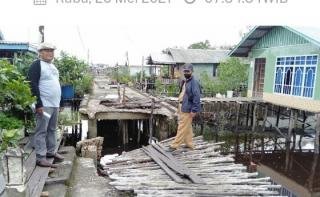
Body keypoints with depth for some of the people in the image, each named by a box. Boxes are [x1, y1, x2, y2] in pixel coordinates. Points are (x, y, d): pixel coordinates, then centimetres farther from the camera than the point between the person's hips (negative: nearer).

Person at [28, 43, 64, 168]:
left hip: (55, 104, 8)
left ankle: (50, 152, 26)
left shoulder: (53, 66, 18)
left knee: (52, 129, 15)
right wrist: (39, 104, -21)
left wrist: (59, 102, 20)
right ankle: (40, 158, 1)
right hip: (44, 105, -8)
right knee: (41, 131, -4)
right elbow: (33, 85, -16)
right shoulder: (37, 65, -8)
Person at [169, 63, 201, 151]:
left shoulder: (194, 82, -16)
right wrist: (179, 106, 18)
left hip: (187, 110, -9)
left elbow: (197, 97, -21)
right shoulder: (184, 82, 14)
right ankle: (189, 144, 28)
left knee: (182, 128, -2)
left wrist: (194, 110, -22)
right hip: (182, 108, 9)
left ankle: (175, 145, 5)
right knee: (187, 128, 17)